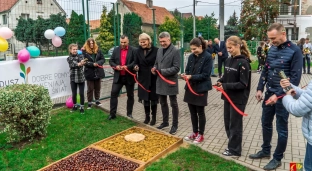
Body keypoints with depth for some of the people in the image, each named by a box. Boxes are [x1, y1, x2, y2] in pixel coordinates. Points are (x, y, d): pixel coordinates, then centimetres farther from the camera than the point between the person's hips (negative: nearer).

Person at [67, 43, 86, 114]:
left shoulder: (80, 56, 1)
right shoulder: (69, 58, 3)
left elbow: (82, 62, -20)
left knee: (81, 93, 0)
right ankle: (75, 106, 29)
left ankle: (82, 107, 13)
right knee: (74, 93, 10)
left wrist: (82, 63, -46)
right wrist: (79, 64, -38)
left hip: (81, 78, -1)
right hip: (73, 78, 1)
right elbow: (72, 65, -17)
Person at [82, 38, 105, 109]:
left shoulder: (98, 50, 2)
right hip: (90, 73, -3)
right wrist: (93, 64, -23)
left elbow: (103, 59, 2)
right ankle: (89, 103, 15)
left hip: (98, 72, 3)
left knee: (97, 87, 15)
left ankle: (97, 100, 30)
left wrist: (98, 63, -16)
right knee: (90, 88, 5)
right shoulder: (84, 51, -8)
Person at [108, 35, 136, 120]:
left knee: (130, 95, 8)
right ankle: (112, 113, 6)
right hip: (118, 76, 2)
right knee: (113, 93, -3)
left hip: (129, 77, -2)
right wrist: (115, 66, -11)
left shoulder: (133, 50, -4)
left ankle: (129, 114, 22)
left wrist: (128, 66, -22)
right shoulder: (116, 50, 7)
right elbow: (111, 60, 9)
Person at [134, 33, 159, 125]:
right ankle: (147, 116, 26)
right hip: (143, 78, 3)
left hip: (153, 78, -3)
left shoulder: (156, 50, -9)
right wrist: (136, 67, -12)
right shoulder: (138, 51, 3)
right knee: (145, 98, 11)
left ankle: (153, 117, 23)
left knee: (153, 98, 8)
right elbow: (136, 62, 9)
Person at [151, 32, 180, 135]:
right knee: (163, 103, 17)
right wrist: (155, 68, -3)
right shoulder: (159, 50, 10)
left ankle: (175, 125, 19)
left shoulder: (175, 51, -12)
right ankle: (165, 122, 33)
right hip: (160, 81, 7)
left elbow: (176, 68, -17)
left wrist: (162, 71, -22)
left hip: (170, 81, -7)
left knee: (173, 104, 6)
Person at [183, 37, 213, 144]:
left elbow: (205, 75, -15)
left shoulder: (207, 57, -12)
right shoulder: (191, 56, 6)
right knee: (192, 112, 14)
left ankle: (200, 134, 22)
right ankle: (194, 132, 30)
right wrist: (185, 75, -10)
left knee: (200, 112, 6)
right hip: (190, 87, 6)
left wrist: (192, 77, -24)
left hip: (201, 88, -6)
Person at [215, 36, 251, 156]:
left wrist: (225, 86, -23)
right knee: (228, 123, 16)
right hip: (228, 97, 8)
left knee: (235, 125, 5)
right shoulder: (228, 60, 7)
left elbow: (243, 84, -18)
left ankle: (234, 150, 20)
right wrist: (220, 81, -4)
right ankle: (232, 145, 34)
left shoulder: (243, 63, -16)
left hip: (238, 99, -7)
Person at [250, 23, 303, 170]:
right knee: (266, 123, 17)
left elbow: (295, 77, -16)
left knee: (281, 128, 7)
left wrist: (278, 95, -20)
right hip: (269, 93, 6)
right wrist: (260, 89, 4)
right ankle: (265, 150, 36)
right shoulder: (272, 49, 6)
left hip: (282, 96, -6)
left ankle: (277, 158, 22)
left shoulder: (294, 51, -13)